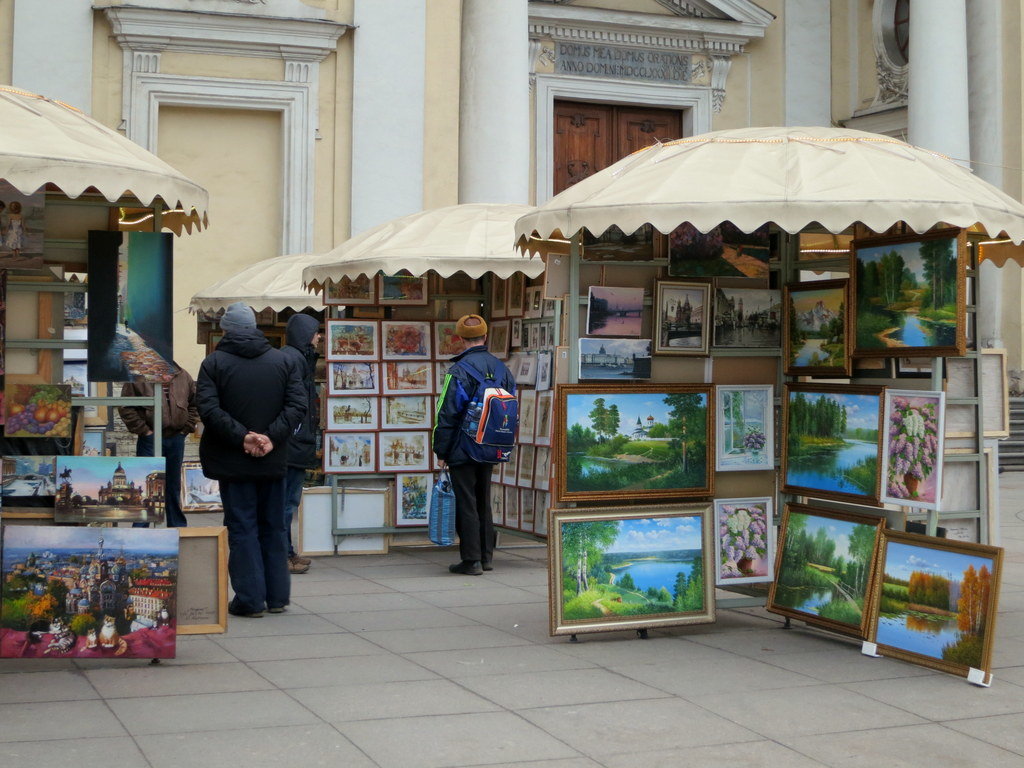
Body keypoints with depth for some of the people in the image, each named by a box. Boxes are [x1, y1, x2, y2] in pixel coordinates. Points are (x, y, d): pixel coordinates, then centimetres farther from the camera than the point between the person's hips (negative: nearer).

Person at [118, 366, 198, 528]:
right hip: (150, 440, -4)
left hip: (176, 440, 4)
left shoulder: (182, 376, 7)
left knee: (174, 485, 15)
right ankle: (140, 528, 5)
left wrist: (186, 428, 6)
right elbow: (126, 407, -8)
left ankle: (178, 526, 24)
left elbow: (194, 404, 16)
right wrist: (143, 430, -10)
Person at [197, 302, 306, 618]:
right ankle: (277, 596, 17)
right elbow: (297, 405, -5)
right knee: (273, 527, 13)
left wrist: (241, 437, -16)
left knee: (242, 528, 3)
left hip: (232, 461, -3)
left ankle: (250, 599, 2)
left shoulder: (214, 362, -4)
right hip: (274, 461, 3)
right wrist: (271, 436, -11)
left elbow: (208, 409, -16)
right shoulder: (283, 360, 4)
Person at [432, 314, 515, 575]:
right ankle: (486, 556, 21)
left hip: (463, 450, -6)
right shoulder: (501, 368, 6)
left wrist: (441, 452, -7)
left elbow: (447, 414, -14)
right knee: (483, 502, 16)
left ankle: (471, 560, 0)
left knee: (466, 504, -1)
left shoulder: (458, 371, -15)